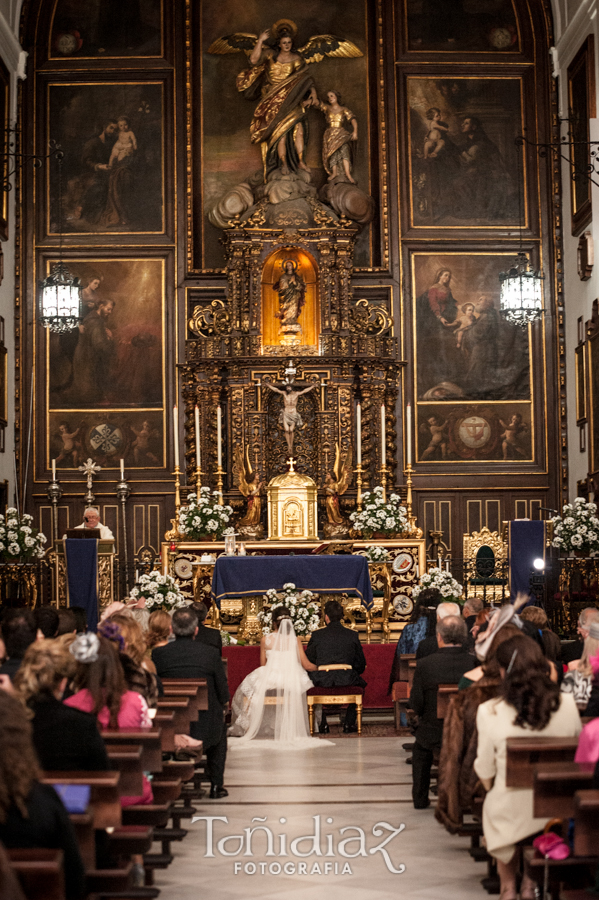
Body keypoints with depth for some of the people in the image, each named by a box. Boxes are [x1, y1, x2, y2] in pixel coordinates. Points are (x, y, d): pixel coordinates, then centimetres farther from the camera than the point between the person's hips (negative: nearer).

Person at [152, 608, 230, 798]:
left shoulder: (158, 654, -8)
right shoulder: (210, 653, -10)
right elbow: (223, 695, -4)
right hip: (204, 730, -1)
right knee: (220, 729, 34)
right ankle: (216, 785, 31)